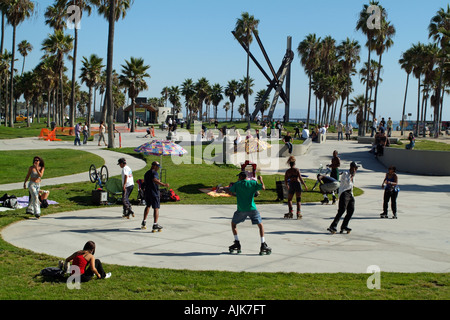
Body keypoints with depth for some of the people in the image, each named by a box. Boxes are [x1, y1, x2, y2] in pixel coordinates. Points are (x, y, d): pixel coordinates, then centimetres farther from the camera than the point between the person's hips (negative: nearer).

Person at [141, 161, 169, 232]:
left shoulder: (146, 173, 15)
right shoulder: (154, 173, -12)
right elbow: (154, 180, -31)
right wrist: (164, 184, -37)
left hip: (146, 192, 8)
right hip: (154, 193, -8)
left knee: (148, 206, 26)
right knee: (156, 208, -6)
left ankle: (144, 222, 31)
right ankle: (155, 225, -14)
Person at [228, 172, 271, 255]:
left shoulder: (237, 184, 4)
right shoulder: (253, 183, 4)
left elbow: (230, 191, 13)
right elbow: (263, 188, -5)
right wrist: (261, 180, 14)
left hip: (241, 210, 0)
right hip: (252, 208, 0)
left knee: (233, 223, 22)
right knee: (260, 225, 12)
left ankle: (237, 244, 15)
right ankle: (263, 245, 0)